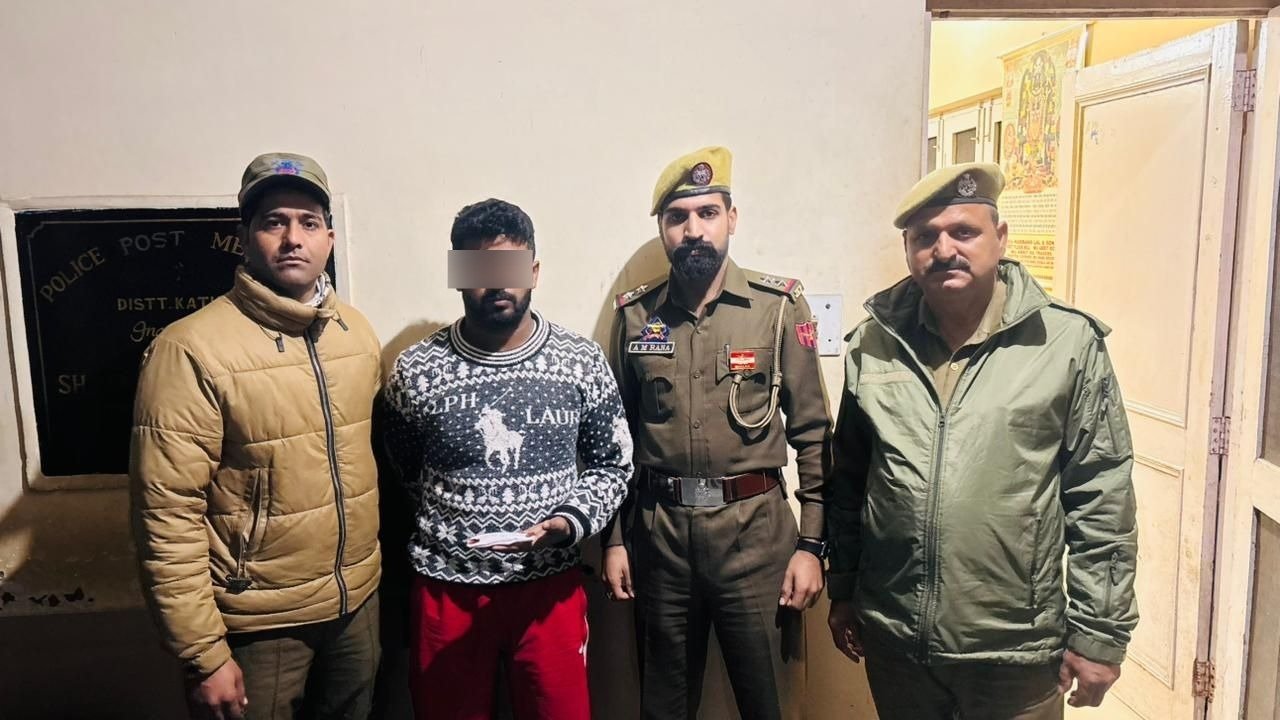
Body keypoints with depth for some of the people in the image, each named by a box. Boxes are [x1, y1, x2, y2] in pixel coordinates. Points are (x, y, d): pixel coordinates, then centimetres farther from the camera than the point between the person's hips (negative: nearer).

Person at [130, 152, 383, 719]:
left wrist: (373, 565, 13)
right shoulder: (192, 350, -17)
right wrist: (204, 656, -14)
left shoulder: (358, 332, 2)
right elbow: (167, 517, -16)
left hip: (358, 602, 6)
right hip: (258, 624, -5)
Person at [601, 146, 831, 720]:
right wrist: (614, 539, 6)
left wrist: (812, 543, -5)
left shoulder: (780, 306, -4)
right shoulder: (634, 315, 3)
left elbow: (812, 432, -3)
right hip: (658, 533, 2)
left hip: (755, 530, -2)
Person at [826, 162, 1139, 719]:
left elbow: (1101, 500, -5)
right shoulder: (873, 344, 0)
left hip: (1017, 651, -2)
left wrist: (1099, 632, -4)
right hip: (892, 639, 3)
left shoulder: (1070, 343, -8)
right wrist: (842, 592, 10)